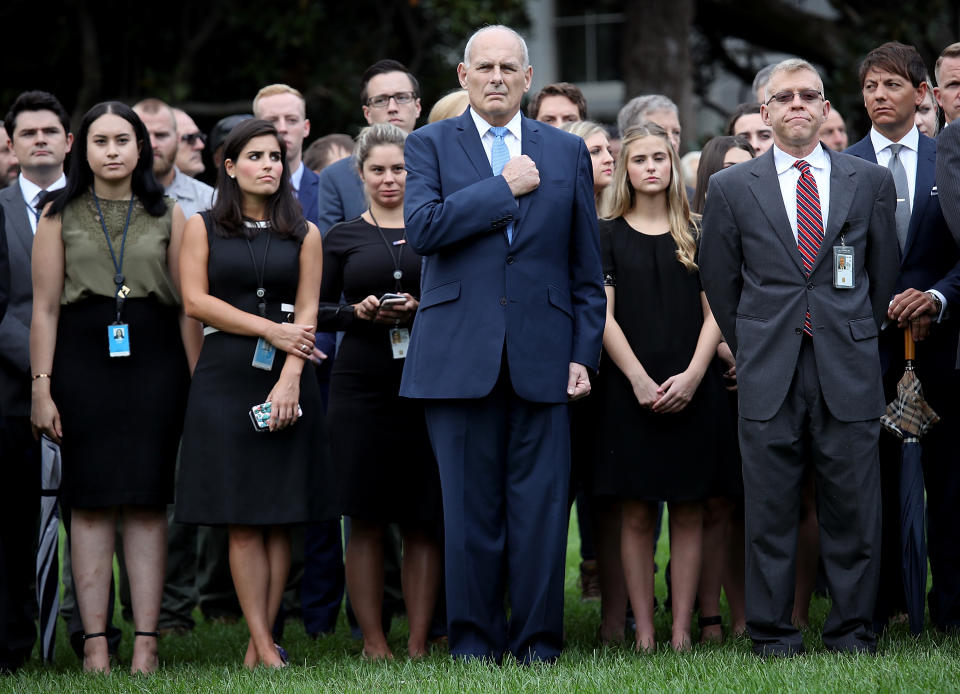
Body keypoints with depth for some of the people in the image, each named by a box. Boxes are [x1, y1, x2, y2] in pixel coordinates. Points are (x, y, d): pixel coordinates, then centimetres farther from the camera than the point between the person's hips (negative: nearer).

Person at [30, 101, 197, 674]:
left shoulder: (168, 215, 10)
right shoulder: (60, 217, 9)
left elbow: (189, 305, 7)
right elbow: (45, 308, 5)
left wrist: (198, 386, -1)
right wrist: (42, 387, -3)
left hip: (154, 364, 0)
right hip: (84, 364, 0)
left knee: (148, 503, -2)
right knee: (91, 503, -2)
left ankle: (146, 642, -1)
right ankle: (95, 643, -1)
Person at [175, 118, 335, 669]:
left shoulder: (304, 233, 11)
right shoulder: (203, 228, 9)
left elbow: (306, 312, 3)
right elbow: (196, 299, -1)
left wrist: (289, 379, -11)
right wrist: (269, 330, -8)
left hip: (287, 380, 1)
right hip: (226, 376, -1)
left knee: (280, 517, -2)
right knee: (243, 519, -6)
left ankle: (259, 644, 0)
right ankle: (264, 646, -8)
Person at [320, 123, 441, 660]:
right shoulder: (341, 238, 10)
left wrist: (422, 309, -10)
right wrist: (358, 312, -9)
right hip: (363, 384, 0)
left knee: (425, 520, 0)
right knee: (366, 519, 1)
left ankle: (419, 640, 5)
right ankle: (373, 640, 7)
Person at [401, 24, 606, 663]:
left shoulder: (567, 152, 13)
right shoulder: (430, 145, 7)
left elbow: (586, 269, 12)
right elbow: (421, 228, -12)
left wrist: (584, 354, 4)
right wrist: (504, 187, -8)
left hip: (542, 359, 1)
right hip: (460, 357, -1)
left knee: (541, 510, -1)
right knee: (470, 509, 2)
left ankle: (537, 644, 7)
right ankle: (473, 642, 10)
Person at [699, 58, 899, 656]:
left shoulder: (871, 182, 9)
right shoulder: (731, 188, 7)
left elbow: (884, 274, 15)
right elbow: (720, 281, 12)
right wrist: (753, 349, 12)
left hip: (848, 375, 0)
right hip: (769, 378, 0)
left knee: (853, 511, 1)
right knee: (771, 514, 1)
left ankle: (853, 630, 9)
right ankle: (773, 633, 8)